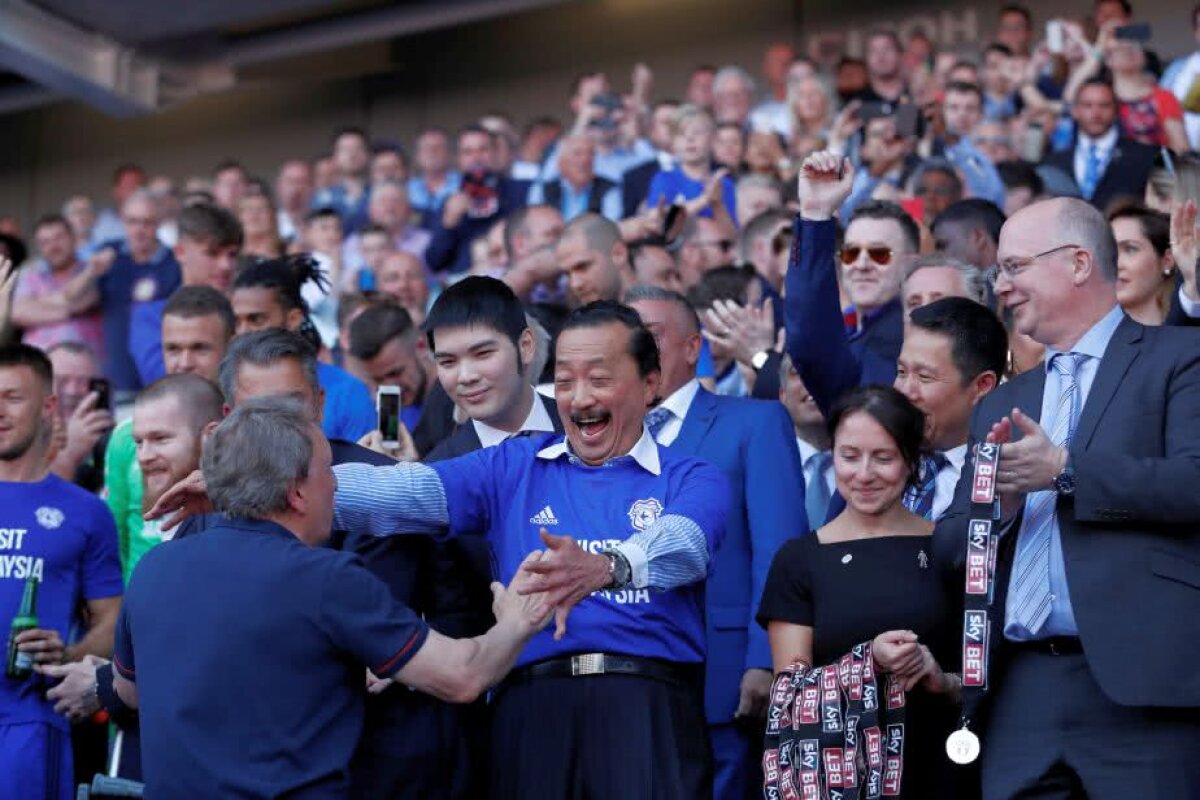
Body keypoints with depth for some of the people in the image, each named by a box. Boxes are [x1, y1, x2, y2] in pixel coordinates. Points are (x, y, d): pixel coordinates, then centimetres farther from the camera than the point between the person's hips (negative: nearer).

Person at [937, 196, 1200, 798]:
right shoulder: (999, 406, 22)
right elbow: (950, 546, 18)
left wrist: (1065, 470, -12)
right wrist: (995, 506, -2)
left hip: (1138, 683, -5)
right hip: (1021, 695, 5)